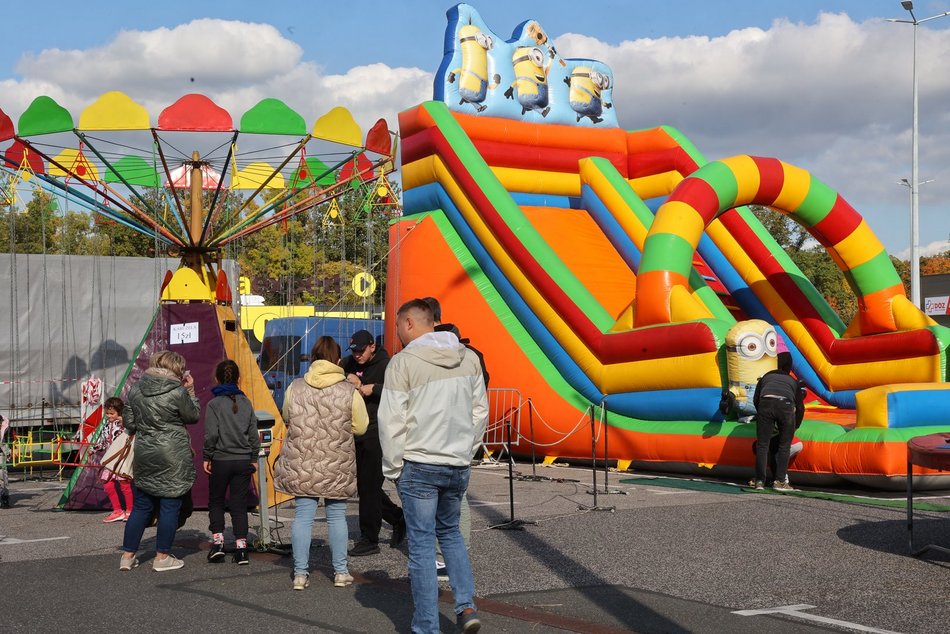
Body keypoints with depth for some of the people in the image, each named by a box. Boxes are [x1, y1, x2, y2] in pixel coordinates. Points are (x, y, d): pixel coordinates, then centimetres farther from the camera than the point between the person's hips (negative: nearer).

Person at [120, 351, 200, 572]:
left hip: (144, 454, 5)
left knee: (141, 506, 14)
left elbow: (129, 423, 10)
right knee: (170, 506, 4)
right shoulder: (178, 392, -13)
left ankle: (128, 555, 16)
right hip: (173, 458, -5)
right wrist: (190, 391, 9)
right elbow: (194, 416, 2)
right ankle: (162, 557, 8)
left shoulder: (135, 390, 4)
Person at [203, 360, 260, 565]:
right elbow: (253, 433, 6)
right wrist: (254, 458, 14)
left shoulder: (214, 404, -8)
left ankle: (217, 542, 5)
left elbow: (211, 434, -12)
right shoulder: (246, 403, 3)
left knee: (216, 502, 15)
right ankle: (241, 548, 2)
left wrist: (207, 457, 0)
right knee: (239, 504, 7)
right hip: (243, 461, 3)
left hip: (221, 461, -3)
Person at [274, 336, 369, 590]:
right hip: (337, 467, -1)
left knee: (302, 516, 7)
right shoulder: (349, 391, -9)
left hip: (301, 466, 1)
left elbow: (286, 420, 12)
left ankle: (300, 574, 8)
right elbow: (361, 427, -1)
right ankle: (341, 572, 17)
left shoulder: (294, 388, -3)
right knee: (337, 516, 11)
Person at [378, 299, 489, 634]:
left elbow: (391, 421, -11)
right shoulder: (468, 358, 5)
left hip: (419, 466, -5)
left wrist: (393, 468, -2)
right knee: (450, 532, 23)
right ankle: (466, 605, 10)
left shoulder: (404, 361, -11)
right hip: (458, 466, 5)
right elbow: (480, 412, 11)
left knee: (422, 544, 3)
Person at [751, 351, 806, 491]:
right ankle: (780, 481, 9)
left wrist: (762, 416, 42)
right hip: (786, 405, 0)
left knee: (762, 445, 8)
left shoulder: (767, 376, 36)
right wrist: (794, 427, 46)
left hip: (766, 403, 0)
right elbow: (800, 407, 32)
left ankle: (759, 481, 4)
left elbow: (756, 399, 30)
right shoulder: (793, 381, 34)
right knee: (784, 445, 12)